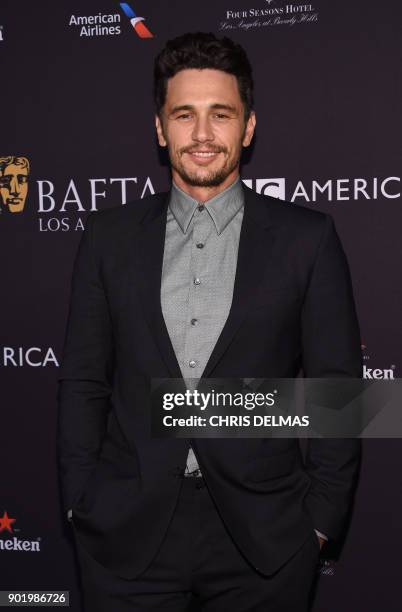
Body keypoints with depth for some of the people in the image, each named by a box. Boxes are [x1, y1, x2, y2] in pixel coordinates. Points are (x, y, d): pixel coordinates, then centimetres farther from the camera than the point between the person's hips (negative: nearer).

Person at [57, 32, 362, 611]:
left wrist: (321, 520, -3)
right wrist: (81, 504, 1)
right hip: (127, 533, 2)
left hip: (263, 540, -1)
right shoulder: (110, 235, 3)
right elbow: (83, 382, 5)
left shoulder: (307, 237, -3)